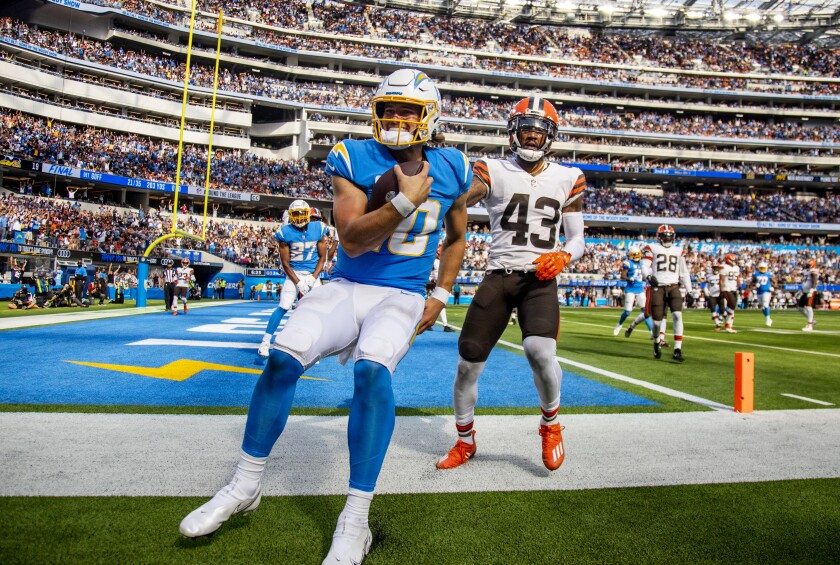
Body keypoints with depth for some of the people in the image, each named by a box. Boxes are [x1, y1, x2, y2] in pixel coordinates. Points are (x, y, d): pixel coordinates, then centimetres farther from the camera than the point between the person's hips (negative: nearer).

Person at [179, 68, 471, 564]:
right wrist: (406, 201, -24)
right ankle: (245, 486, 5)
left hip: (402, 298, 0)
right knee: (284, 356, -21)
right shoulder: (354, 159, -4)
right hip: (347, 288, 1)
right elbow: (351, 239, -15)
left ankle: (355, 523, -17)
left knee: (372, 368, -30)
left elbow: (457, 236, 19)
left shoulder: (451, 170, 4)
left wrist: (441, 296, 9)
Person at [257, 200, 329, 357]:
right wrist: (298, 282, -13)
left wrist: (313, 278, -10)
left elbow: (322, 257, 1)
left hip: (313, 274, 2)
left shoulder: (318, 229, -3)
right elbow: (285, 262, -6)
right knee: (283, 307, -10)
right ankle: (265, 342, -2)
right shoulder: (285, 232, -9)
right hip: (294, 273, -2)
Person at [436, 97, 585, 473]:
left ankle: (551, 423, 8)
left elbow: (577, 240, 11)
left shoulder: (567, 179, 9)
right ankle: (465, 442, 27)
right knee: (468, 362, 1)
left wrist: (563, 257, -10)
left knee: (540, 350, -26)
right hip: (498, 276, 0)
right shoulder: (494, 172, 2)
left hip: (540, 280, 0)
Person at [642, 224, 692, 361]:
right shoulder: (652, 248, 6)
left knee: (677, 316, -16)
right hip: (657, 288, -2)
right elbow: (644, 265, -4)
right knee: (657, 320, 0)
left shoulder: (678, 251, 16)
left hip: (673, 287, 2)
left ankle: (677, 350, -15)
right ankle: (657, 343, 31)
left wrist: (689, 290, 16)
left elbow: (684, 272, 20)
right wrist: (648, 276, -25)